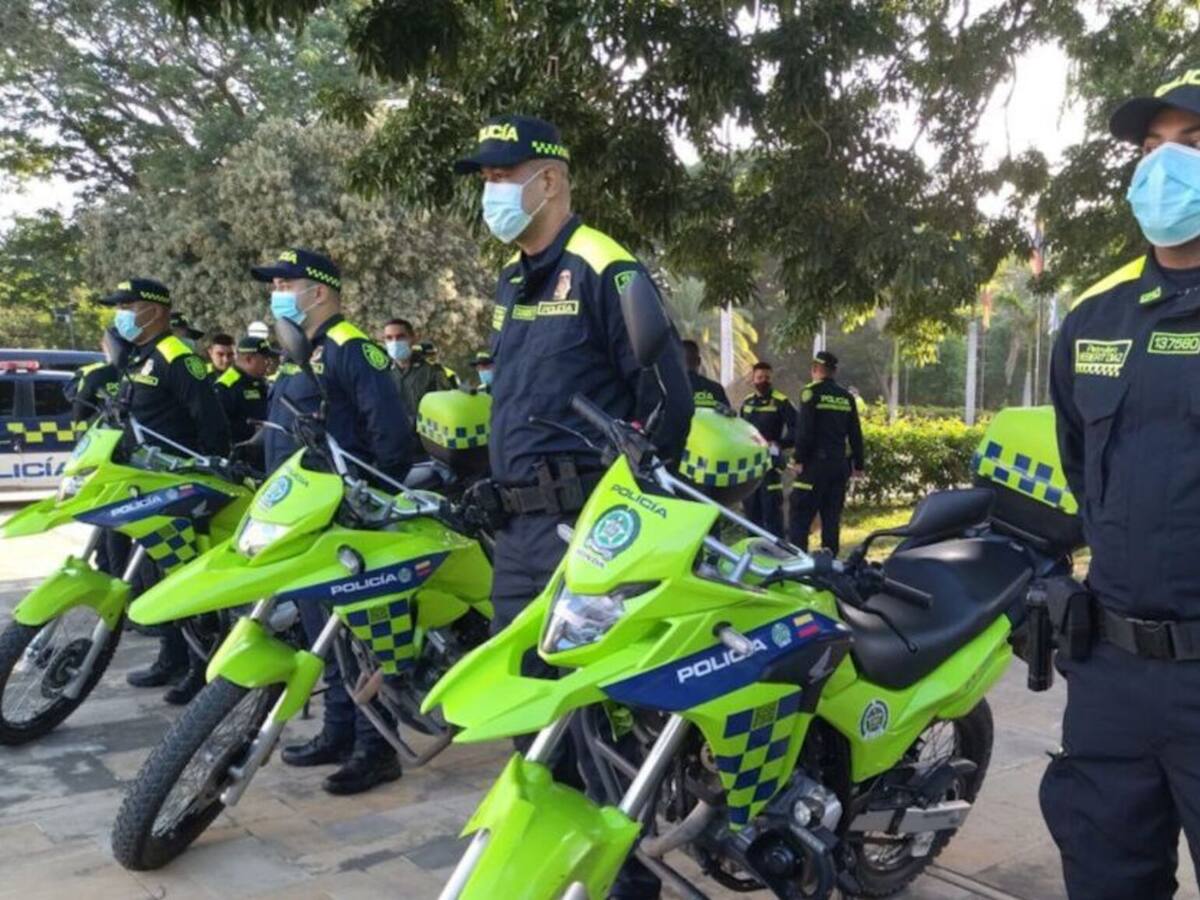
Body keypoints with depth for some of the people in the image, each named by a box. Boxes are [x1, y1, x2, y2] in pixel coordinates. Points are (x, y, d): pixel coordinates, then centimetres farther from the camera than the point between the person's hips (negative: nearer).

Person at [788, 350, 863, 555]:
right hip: (840, 463, 6)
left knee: (799, 514, -5)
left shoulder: (811, 392, -6)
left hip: (816, 462, -6)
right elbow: (855, 434, 13)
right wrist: (858, 464, 18)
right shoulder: (847, 397, 11)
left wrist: (799, 459, -10)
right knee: (832, 515, 11)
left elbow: (804, 430, -13)